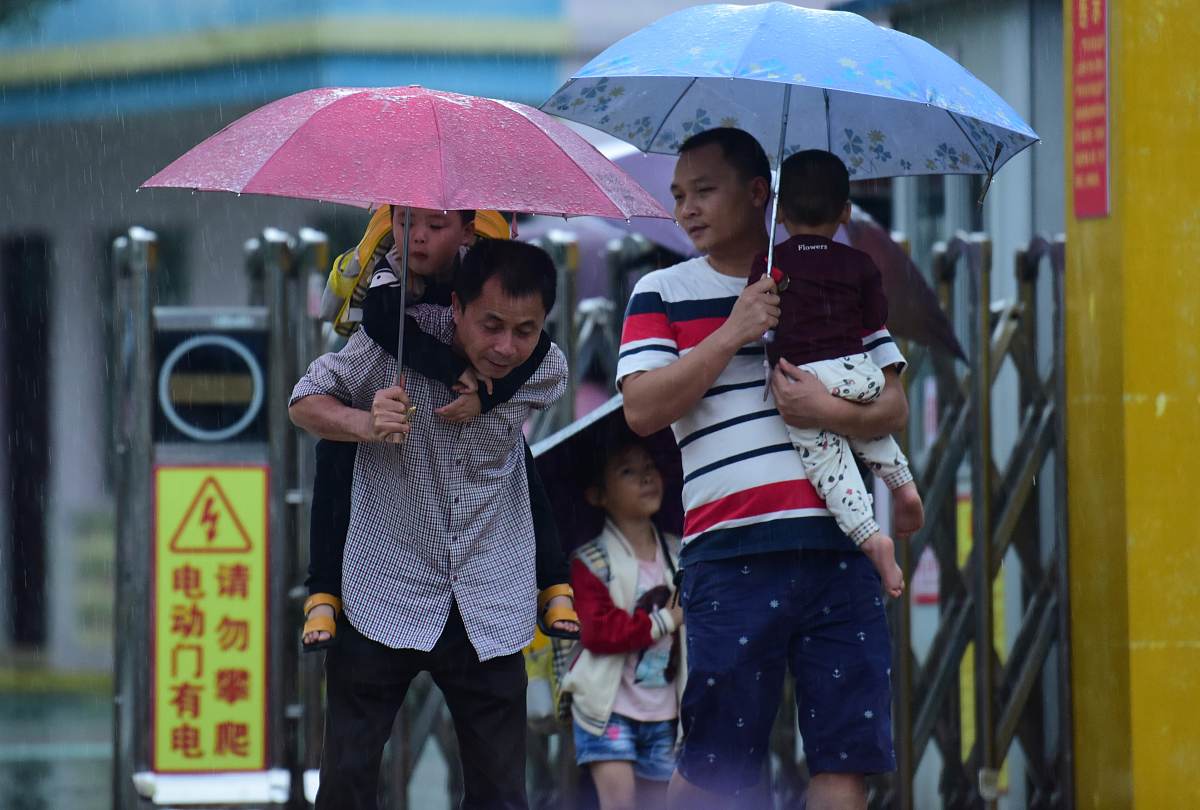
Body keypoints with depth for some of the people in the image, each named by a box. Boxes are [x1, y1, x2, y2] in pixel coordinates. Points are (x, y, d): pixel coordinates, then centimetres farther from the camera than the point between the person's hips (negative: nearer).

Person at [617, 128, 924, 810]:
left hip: (841, 546, 2)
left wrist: (833, 413, -10)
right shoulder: (664, 294, 10)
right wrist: (734, 333, -8)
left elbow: (896, 406, 11)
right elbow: (642, 409, -4)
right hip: (732, 549, -2)